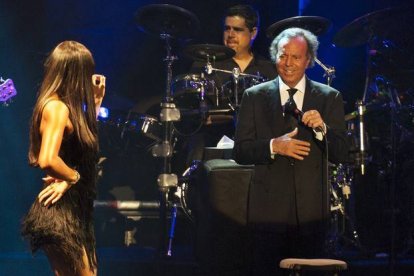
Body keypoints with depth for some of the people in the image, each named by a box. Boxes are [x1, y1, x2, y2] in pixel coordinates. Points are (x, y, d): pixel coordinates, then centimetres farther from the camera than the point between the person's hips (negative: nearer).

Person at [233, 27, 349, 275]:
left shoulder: (329, 98, 6)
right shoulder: (255, 97, 6)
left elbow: (341, 154, 0)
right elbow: (240, 152, 2)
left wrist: (321, 128, -18)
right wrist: (273, 146, -15)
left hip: (311, 210, 0)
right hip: (268, 208, 0)